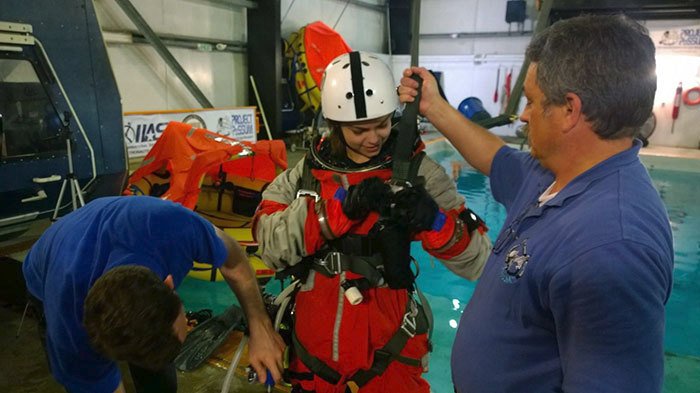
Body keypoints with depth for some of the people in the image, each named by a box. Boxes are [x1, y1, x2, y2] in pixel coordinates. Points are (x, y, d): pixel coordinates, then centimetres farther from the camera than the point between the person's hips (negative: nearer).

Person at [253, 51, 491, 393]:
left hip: (387, 352, -2)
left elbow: (477, 262, -10)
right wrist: (340, 205, -26)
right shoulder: (309, 169, -2)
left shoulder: (418, 171, -9)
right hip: (313, 346, 3)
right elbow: (270, 242, -15)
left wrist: (434, 221, -29)